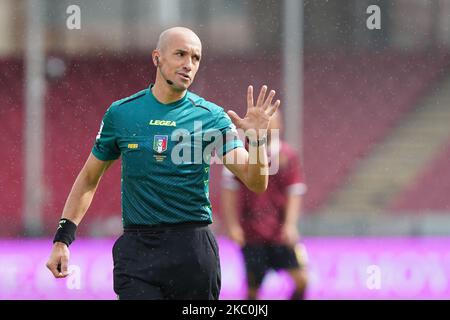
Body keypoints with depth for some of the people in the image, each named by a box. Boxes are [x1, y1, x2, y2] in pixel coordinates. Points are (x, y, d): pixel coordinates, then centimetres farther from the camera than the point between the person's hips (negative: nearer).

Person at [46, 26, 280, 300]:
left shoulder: (211, 117, 0)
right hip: (137, 250, 0)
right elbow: (89, 178, 14)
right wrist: (63, 238, 7)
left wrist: (257, 138, -23)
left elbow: (256, 184, -4)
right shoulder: (121, 113, 4)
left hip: (193, 247, 0)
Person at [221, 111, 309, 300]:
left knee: (301, 280, -9)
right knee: (253, 288, 0)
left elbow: (295, 192, 4)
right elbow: (229, 190, -1)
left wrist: (290, 225, -8)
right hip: (251, 233, -2)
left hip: (281, 233, 2)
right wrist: (232, 225, -6)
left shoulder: (288, 156, 3)